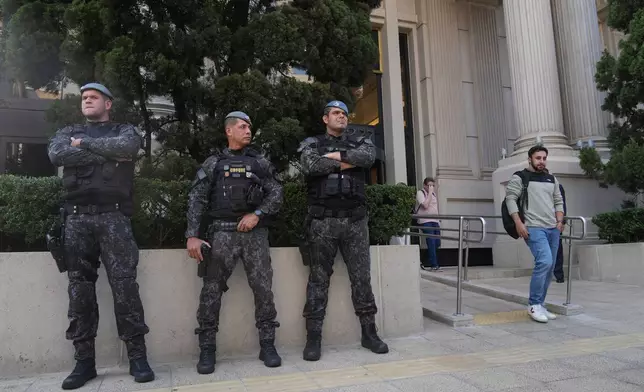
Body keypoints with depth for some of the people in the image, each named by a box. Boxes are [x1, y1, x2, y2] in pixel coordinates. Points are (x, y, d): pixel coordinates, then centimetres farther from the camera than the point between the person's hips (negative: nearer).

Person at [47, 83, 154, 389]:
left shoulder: (124, 131, 15)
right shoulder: (68, 133, 21)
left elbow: (127, 147, -11)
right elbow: (57, 155, -3)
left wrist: (85, 144, -2)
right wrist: (107, 153, -6)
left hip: (114, 217, -3)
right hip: (77, 218, 3)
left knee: (124, 286, -6)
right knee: (80, 289, 3)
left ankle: (138, 357, 0)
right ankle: (84, 361, 11)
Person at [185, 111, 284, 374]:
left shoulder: (260, 162, 13)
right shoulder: (213, 163, 9)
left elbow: (276, 194, 7)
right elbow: (196, 199, 2)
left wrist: (257, 214, -10)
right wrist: (192, 235, -9)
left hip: (255, 233, 1)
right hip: (223, 233, -1)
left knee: (263, 288, -2)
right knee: (212, 290, -3)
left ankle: (267, 345, 10)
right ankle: (207, 349, 8)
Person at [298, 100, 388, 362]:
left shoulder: (359, 143, 16)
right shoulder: (311, 144, 10)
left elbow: (369, 156, -9)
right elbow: (310, 166, -13)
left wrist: (336, 156, -8)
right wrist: (347, 163, -6)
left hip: (355, 220, 2)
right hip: (323, 221, -2)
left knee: (361, 277, 6)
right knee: (318, 279, 2)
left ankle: (369, 333, 17)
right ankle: (313, 338, 8)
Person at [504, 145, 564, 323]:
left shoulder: (552, 179, 20)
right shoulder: (520, 177, 2)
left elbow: (558, 201, 25)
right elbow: (510, 198, -6)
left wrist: (559, 221, 10)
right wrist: (518, 223, -16)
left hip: (553, 229, 7)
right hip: (533, 228, -6)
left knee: (549, 268, 4)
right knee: (544, 262, -22)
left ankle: (539, 306, 15)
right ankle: (534, 304, -10)